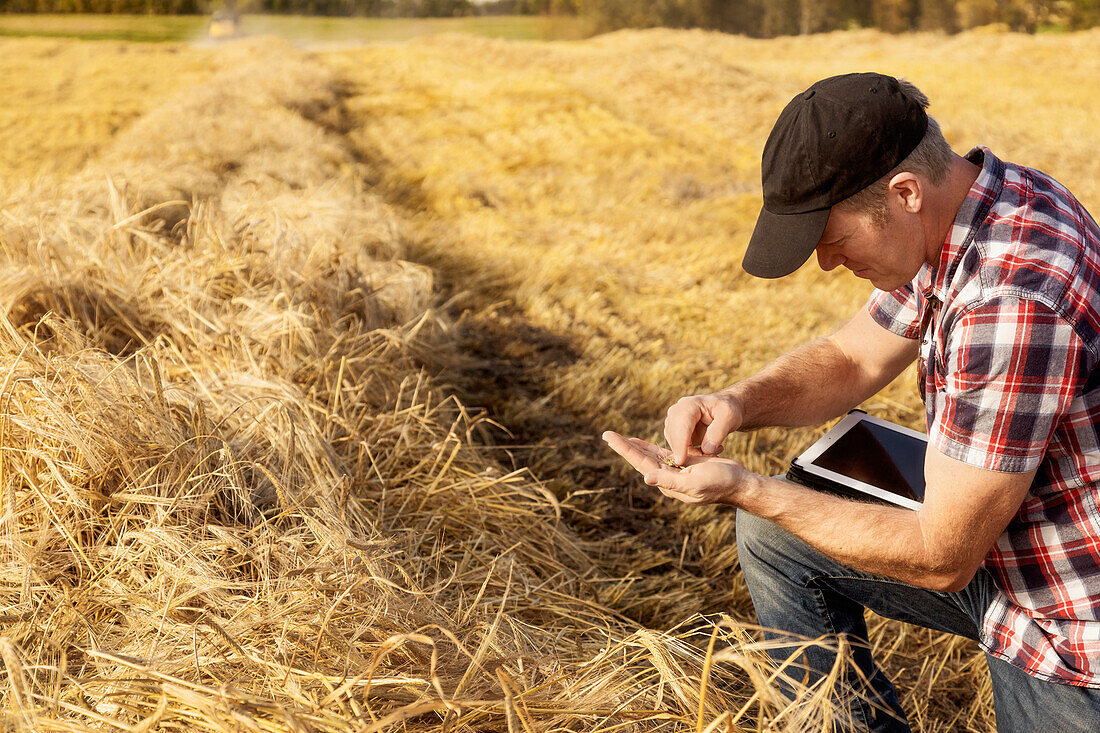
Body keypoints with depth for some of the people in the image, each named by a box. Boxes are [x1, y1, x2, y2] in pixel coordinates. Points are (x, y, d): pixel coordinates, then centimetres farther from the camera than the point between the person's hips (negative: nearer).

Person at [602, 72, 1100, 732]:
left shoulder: (1014, 299, -34)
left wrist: (747, 490, -24)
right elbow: (851, 358, 7)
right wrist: (738, 402, -12)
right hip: (990, 544, 8)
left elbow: (942, 558, -28)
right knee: (773, 537, 6)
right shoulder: (946, 219, -6)